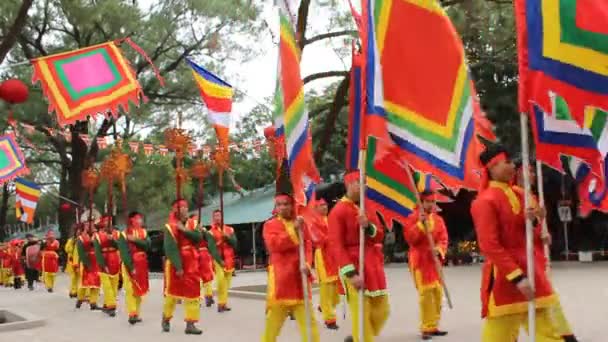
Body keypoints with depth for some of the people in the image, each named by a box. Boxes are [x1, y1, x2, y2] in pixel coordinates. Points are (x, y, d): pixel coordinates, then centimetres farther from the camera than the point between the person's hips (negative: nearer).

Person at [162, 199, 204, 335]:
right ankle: (166, 319, 30)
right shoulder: (170, 227, -11)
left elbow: (199, 237, -9)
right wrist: (178, 267, -21)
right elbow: (171, 249, -17)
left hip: (191, 265, 5)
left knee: (193, 293, 1)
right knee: (172, 292, 9)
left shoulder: (191, 224, 7)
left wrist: (185, 230, -19)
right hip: (176, 265, -5)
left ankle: (190, 324, 6)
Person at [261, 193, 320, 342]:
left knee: (307, 317, 5)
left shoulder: (301, 224, 10)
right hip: (280, 277, -3)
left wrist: (307, 264, -13)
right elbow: (273, 245, -16)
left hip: (299, 276, 3)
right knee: (274, 316, 6)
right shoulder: (270, 225, 0)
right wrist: (294, 231, -19)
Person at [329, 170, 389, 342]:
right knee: (361, 315, -4)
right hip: (355, 268, -7)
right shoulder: (338, 211, -10)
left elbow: (380, 236, 11)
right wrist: (352, 273, -21)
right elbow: (336, 246, -15)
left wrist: (368, 227, -11)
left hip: (374, 266, 7)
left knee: (382, 311, 12)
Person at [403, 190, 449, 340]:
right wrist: (420, 223, -22)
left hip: (434, 261, 6)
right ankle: (426, 328, -4)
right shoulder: (413, 218, -5)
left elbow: (444, 239, 4)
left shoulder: (438, 219, 9)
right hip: (420, 261, -6)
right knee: (425, 293, -12)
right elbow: (410, 238, -15)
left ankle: (433, 326, 21)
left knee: (437, 293, 9)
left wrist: (438, 249, -16)